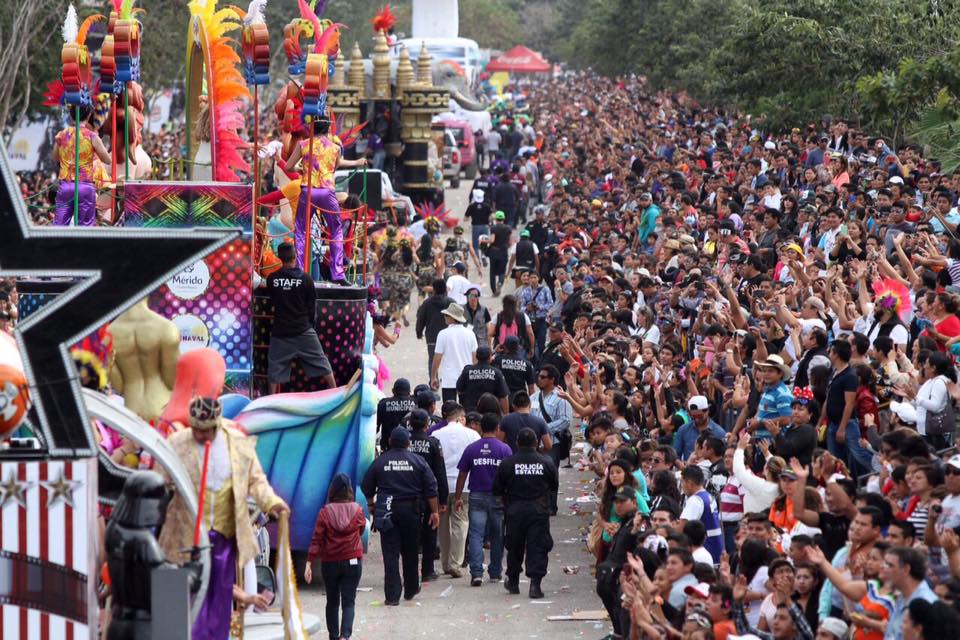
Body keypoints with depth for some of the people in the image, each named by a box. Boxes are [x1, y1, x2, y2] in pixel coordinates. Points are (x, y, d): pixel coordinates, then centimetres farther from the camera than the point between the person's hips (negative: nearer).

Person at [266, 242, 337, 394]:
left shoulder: (272, 279, -5)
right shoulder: (305, 279, -8)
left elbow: (272, 301, 9)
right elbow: (312, 306, 0)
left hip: (280, 330, 1)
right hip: (303, 330, -1)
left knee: (275, 370, 7)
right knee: (322, 364, 9)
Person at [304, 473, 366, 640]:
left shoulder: (325, 512, -9)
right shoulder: (357, 510, -6)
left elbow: (316, 540, -11)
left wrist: (309, 563, -11)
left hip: (330, 563, 0)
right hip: (353, 561, 0)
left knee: (332, 601, 15)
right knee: (348, 602, 0)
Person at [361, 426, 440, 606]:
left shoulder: (380, 461, -1)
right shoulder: (417, 461, 0)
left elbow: (366, 488, 5)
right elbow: (430, 488, 0)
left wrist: (372, 504, 20)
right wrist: (435, 511, 5)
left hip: (387, 511, -1)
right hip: (411, 510, 1)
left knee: (391, 553, -3)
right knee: (410, 552, 16)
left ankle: (392, 595, -10)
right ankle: (411, 589, 28)